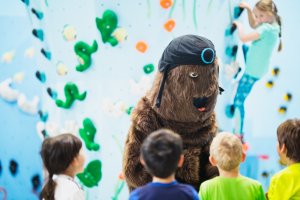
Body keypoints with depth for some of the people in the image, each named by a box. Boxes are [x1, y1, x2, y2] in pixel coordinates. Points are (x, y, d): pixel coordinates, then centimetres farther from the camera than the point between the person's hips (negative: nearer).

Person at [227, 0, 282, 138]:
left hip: (253, 71, -10)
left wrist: (239, 25, -10)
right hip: (256, 68, 10)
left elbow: (243, 38, -27)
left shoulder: (266, 29, -24)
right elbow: (253, 25, 21)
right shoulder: (274, 26, 5)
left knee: (239, 100, -5)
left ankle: (238, 133, -3)